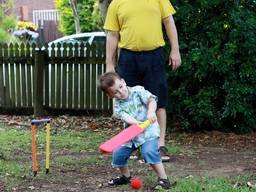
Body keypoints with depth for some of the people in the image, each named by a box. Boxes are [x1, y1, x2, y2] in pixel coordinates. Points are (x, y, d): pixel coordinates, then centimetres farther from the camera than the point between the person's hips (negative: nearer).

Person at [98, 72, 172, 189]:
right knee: (118, 154, -2)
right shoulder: (118, 106, -3)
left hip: (149, 129, -4)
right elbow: (126, 117, -20)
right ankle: (126, 176, 27)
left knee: (149, 151, -27)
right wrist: (136, 123, -41)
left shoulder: (138, 90, -8)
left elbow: (151, 100, -19)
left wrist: (151, 112, -40)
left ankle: (163, 179, -14)